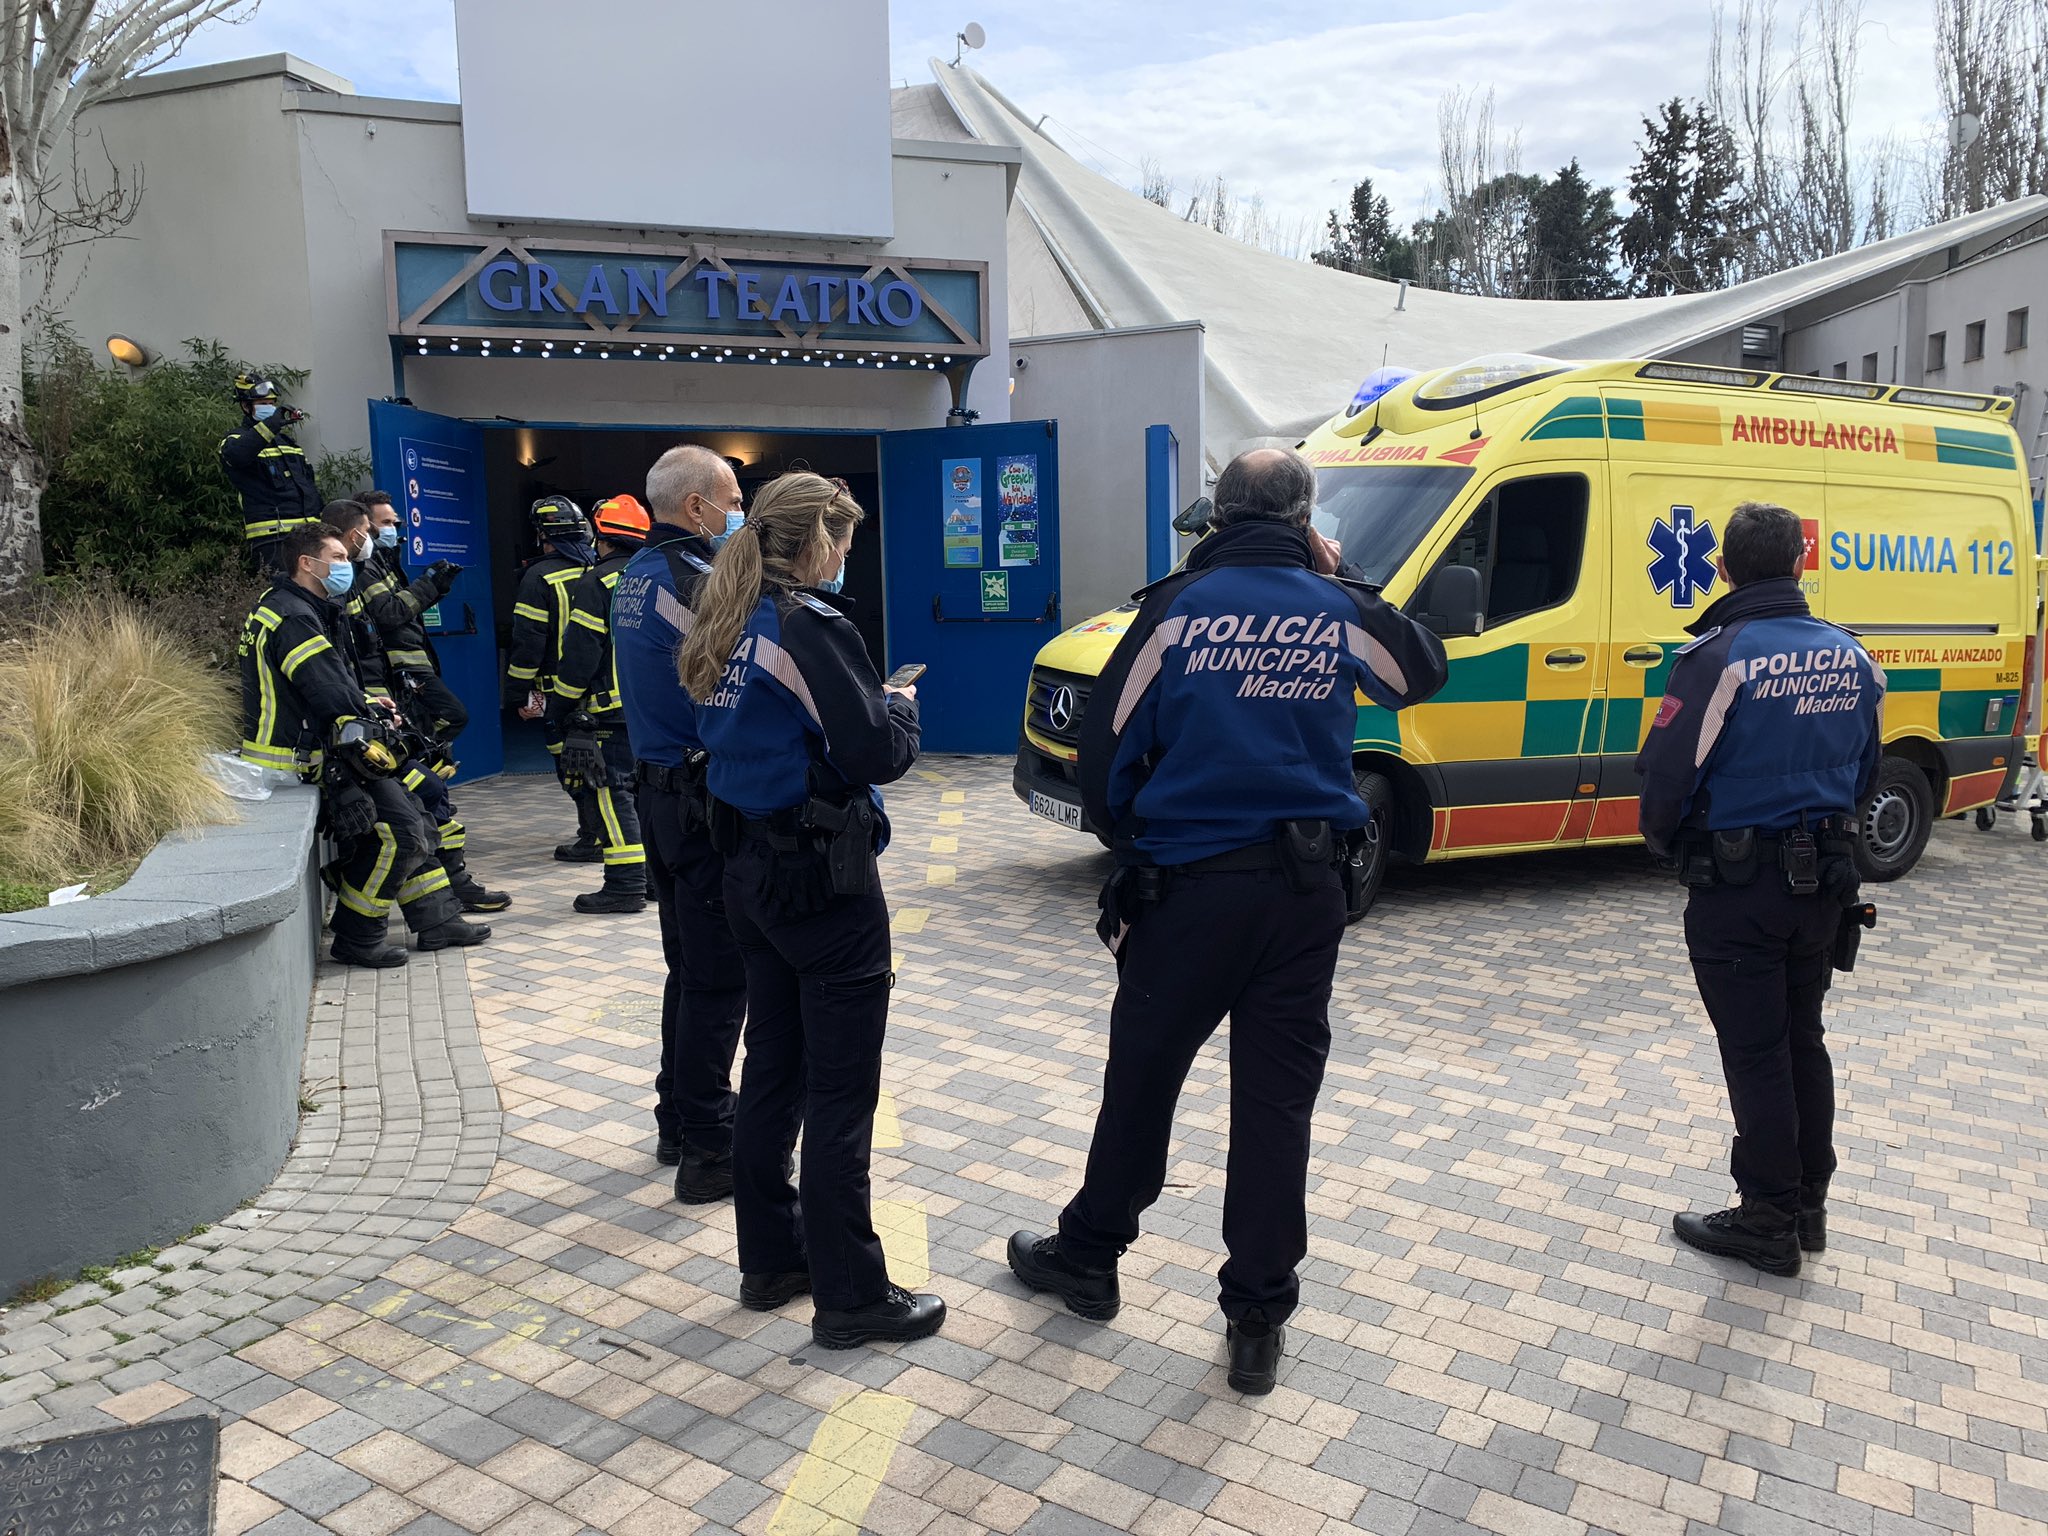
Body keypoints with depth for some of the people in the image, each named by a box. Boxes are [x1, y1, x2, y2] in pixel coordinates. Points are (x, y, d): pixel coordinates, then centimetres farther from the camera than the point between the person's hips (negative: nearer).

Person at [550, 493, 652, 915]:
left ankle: (626, 884, -4)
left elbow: (581, 654, -12)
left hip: (611, 710, -7)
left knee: (614, 792, -3)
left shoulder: (597, 583, -10)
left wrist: (559, 707, -3)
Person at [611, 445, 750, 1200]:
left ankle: (678, 1121, 31)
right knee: (719, 978, -2)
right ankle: (708, 1150, 6)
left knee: (690, 966, 19)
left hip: (660, 790, 10)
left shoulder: (636, 575, 13)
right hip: (707, 802, -10)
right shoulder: (694, 579, -18)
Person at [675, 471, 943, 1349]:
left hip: (753, 872, 9)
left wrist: (868, 710, 11)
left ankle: (770, 1260, 29)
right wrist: (902, 709, -1)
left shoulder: (731, 626, 9)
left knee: (772, 1066, 17)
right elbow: (875, 755, -21)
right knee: (841, 1088, 0)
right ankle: (849, 1296, 10)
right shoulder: (811, 626, -17)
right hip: (824, 878, -9)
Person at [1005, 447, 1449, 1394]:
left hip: (1188, 885, -2)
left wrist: (1126, 838, 12)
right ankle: (1258, 1318, 17)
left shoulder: (1179, 608, -7)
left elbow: (1107, 749, -6)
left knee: (1142, 1078, 14)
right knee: (1276, 1100, 8)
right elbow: (1425, 671, 22)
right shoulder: (1340, 614, 1)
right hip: (1303, 890, 2)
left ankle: (1088, 1256, 32)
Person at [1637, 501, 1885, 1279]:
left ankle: (1770, 1221, 15)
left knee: (1755, 1053, 4)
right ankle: (1809, 1205, 31)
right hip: (1824, 882, 7)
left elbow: (1668, 774, -19)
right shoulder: (1851, 657, 4)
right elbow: (1863, 775, 13)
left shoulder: (1720, 658, -19)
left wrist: (1665, 841, 1)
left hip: (1737, 889, -6)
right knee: (1803, 1039, 19)